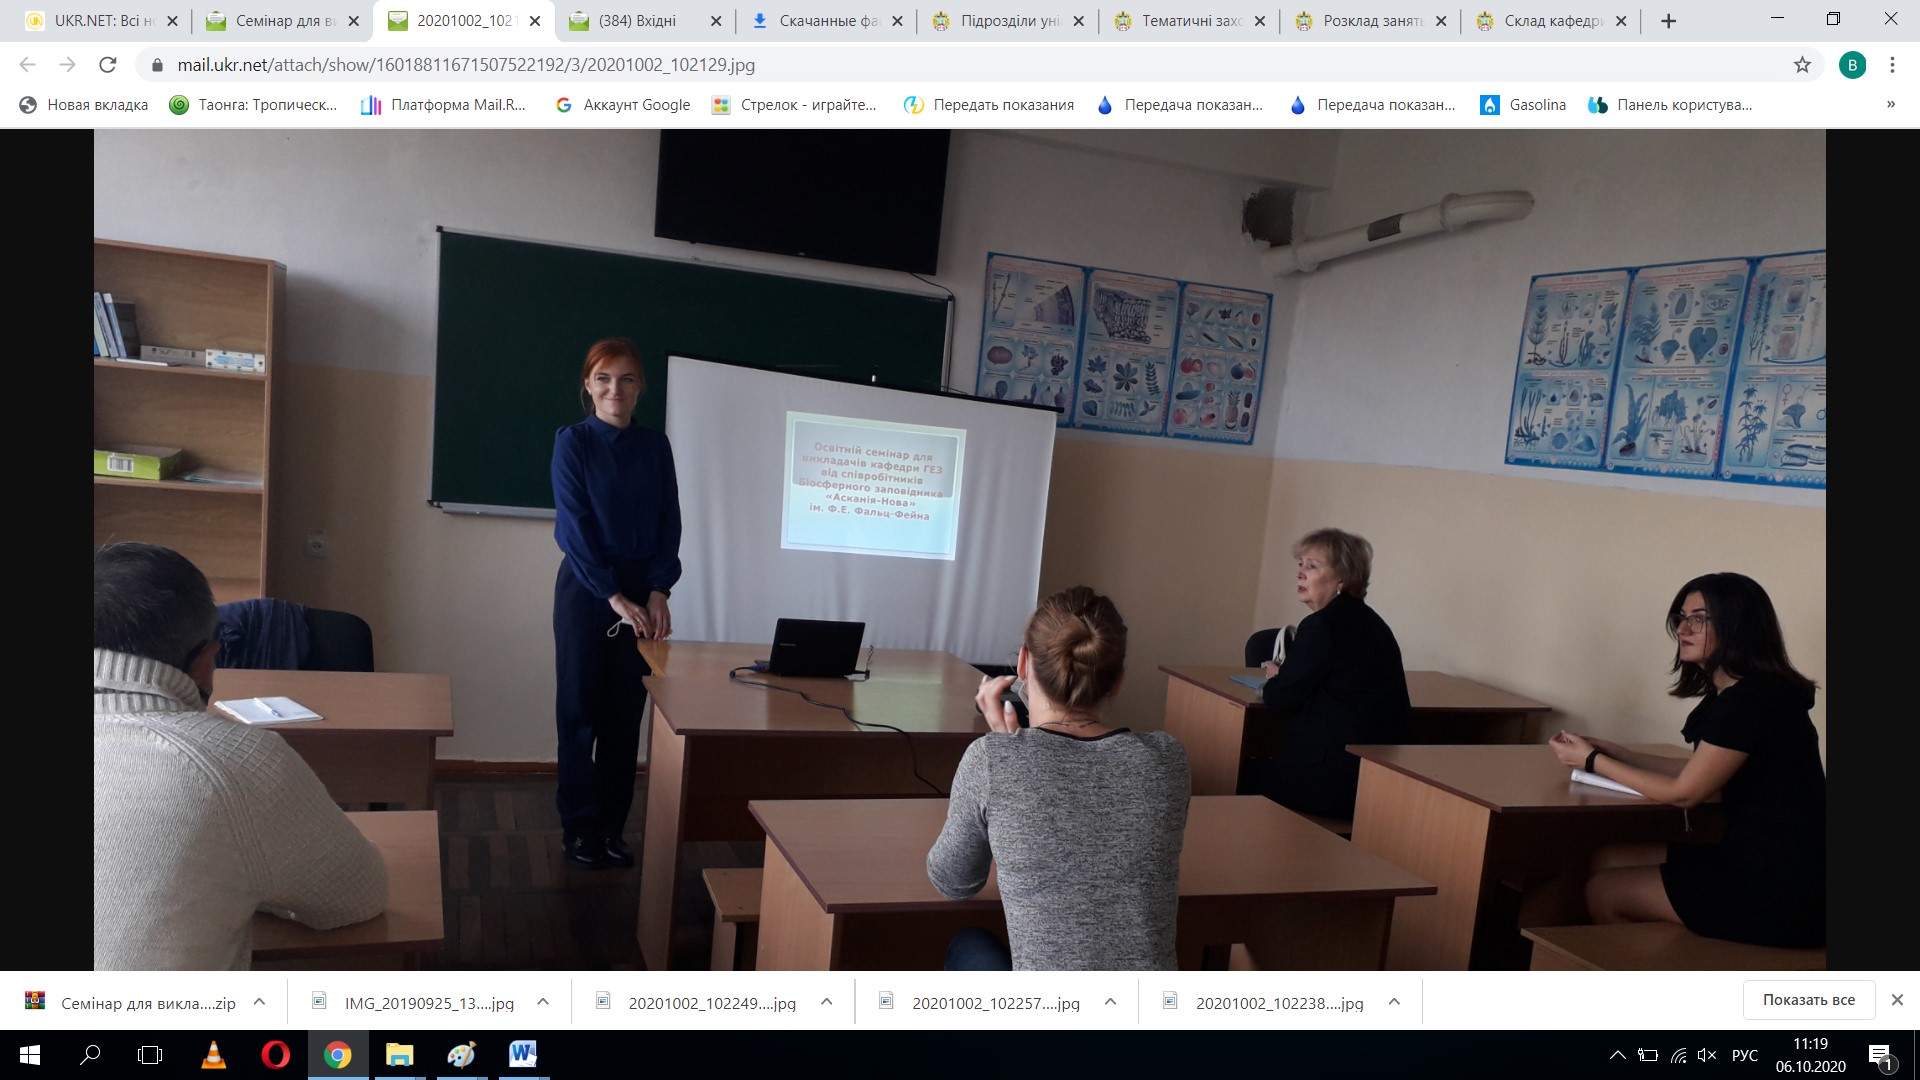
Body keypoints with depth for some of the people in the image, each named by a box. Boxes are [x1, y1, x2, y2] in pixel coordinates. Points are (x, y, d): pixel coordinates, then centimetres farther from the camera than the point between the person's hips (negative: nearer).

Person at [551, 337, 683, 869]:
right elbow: (575, 526, -10)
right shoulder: (573, 442, -3)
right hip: (585, 590, -3)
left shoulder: (655, 446, 7)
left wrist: (658, 591, -8)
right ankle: (579, 827, 15)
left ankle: (613, 827, 16)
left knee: (626, 715, 6)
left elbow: (669, 523, 5)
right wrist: (614, 597, -16)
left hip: (643, 593, 3)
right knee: (580, 710, 3)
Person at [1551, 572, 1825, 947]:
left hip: (1778, 892, -9)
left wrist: (1592, 761, -2)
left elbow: (1683, 792, -13)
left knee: (1604, 892, 0)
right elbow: (1703, 770, 16)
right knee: (1606, 859, 11)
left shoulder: (1752, 700, -21)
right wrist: (1619, 754, 12)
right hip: (1759, 859, 9)